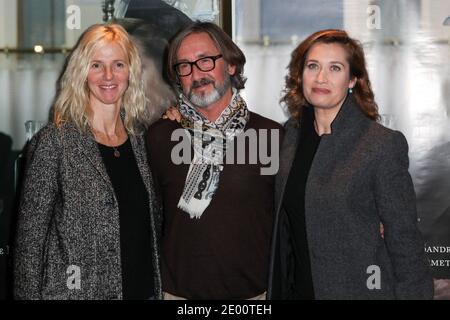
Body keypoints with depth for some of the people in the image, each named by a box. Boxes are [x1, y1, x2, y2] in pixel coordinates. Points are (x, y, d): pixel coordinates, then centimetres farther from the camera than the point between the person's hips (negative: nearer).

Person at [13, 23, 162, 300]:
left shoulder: (140, 136, 5)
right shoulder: (55, 141, -11)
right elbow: (30, 238, -9)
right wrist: (29, 294, -10)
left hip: (143, 288, 5)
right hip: (77, 290, -4)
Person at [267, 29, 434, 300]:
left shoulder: (383, 144, -15)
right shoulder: (293, 133, 3)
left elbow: (405, 240, -12)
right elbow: (285, 223, 10)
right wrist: (278, 290, 8)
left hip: (358, 288, -5)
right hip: (296, 288, 5)